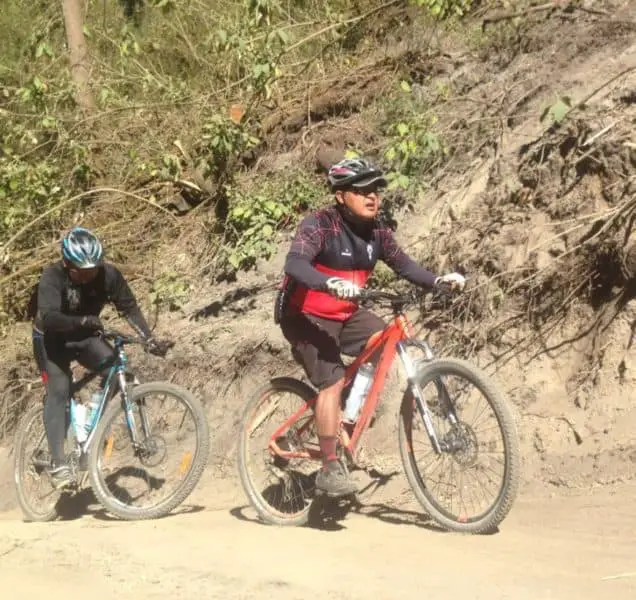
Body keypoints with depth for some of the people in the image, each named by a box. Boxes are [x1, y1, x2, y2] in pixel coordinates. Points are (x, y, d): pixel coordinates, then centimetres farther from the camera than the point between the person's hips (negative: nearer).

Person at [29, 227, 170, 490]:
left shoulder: (108, 274, -20)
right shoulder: (52, 277, -29)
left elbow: (129, 307, -18)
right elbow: (49, 318, -42)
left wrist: (148, 338, -33)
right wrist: (83, 321, -59)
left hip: (85, 337, 4)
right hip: (52, 339, -4)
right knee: (59, 390, -24)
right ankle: (57, 463, -26)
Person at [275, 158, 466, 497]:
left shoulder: (377, 231, -2)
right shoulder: (319, 226, -21)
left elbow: (403, 264, 1)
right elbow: (294, 264, -36)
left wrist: (438, 281, -17)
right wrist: (331, 284, -53)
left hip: (344, 315, 7)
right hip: (306, 316, -6)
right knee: (333, 380, -20)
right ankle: (329, 468, -12)